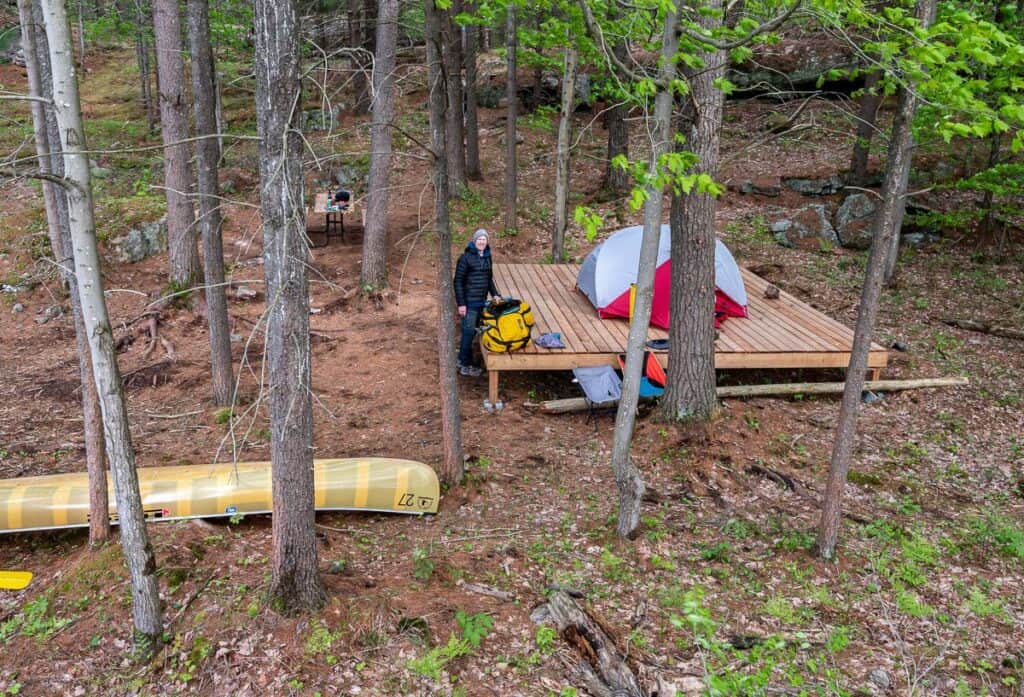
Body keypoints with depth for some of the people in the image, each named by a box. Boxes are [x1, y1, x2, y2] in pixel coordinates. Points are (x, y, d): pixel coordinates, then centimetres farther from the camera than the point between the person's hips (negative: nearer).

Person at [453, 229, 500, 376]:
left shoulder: (487, 257, 9)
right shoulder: (466, 257, -12)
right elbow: (458, 281, -12)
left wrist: (494, 294, 8)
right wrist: (461, 303, -15)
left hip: (482, 301, 7)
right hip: (469, 302, -7)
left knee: (473, 331, 14)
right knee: (468, 332, -1)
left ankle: (461, 359, 27)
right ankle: (465, 366, 9)